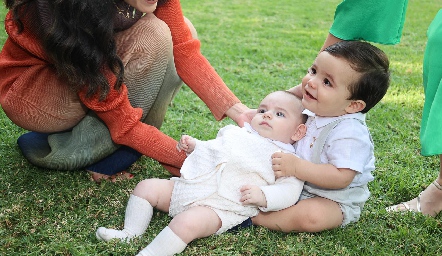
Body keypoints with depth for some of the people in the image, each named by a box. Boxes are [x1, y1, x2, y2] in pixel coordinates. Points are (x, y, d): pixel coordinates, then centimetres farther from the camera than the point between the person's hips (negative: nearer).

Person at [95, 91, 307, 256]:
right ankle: (130, 234, 6)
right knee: (146, 187, 3)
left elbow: (290, 190, -10)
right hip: (184, 187, 8)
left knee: (187, 222, -34)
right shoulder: (235, 134, 20)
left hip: (219, 207, -7)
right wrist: (193, 146, 15)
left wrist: (262, 196, -25)